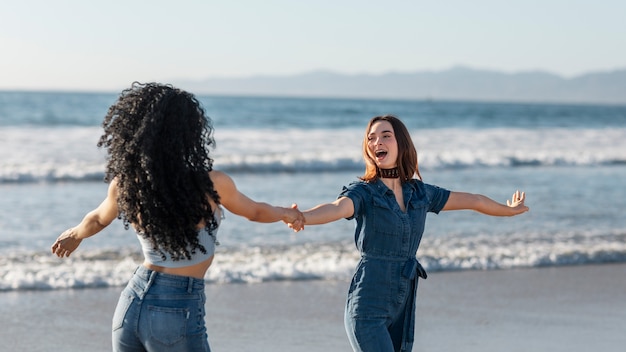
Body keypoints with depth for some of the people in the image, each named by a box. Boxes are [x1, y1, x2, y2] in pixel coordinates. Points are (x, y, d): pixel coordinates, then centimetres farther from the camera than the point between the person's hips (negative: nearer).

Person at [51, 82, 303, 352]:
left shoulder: (123, 185, -3)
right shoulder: (212, 185, -13)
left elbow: (98, 219, 21)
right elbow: (256, 212, 9)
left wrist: (75, 234, 44)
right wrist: (287, 213, 31)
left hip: (131, 302, 5)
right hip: (179, 313, -4)